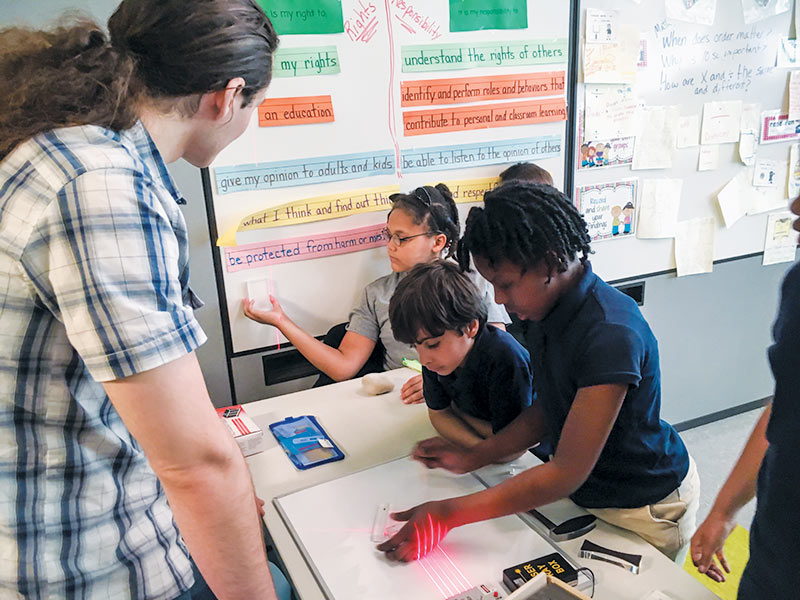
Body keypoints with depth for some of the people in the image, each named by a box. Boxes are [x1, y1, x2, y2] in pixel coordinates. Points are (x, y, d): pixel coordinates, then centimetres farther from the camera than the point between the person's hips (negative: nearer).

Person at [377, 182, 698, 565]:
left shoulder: (610, 335, -34)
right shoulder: (548, 310, -7)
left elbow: (567, 471, -32)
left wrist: (448, 514, -31)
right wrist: (474, 457, -7)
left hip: (645, 508, -6)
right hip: (588, 491, 7)